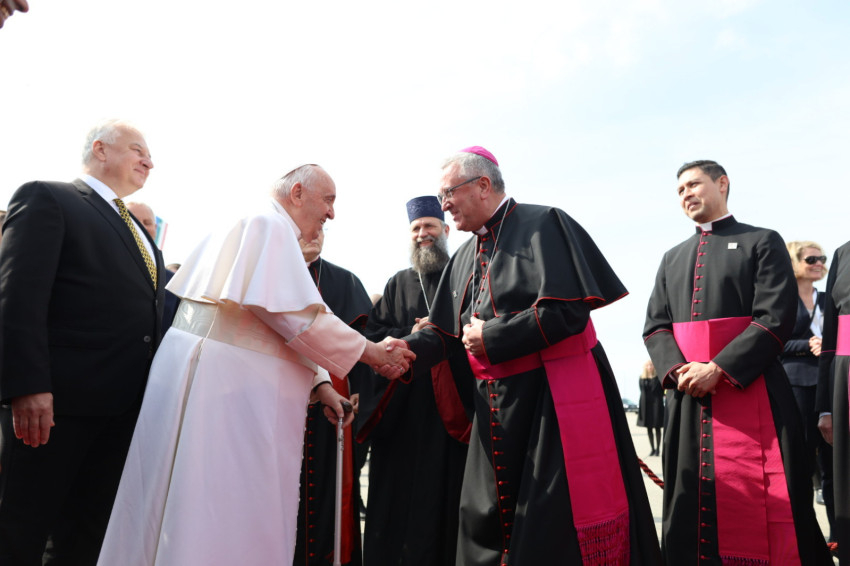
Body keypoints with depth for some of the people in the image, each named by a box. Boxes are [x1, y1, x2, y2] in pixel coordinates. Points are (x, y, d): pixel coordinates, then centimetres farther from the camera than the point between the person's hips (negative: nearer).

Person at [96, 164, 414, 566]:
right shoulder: (269, 225, -9)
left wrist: (320, 385, 12)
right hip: (228, 383, -10)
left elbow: (281, 332, 20)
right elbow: (299, 317, -18)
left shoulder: (253, 227, 21)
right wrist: (372, 353, -8)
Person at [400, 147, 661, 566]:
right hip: (498, 404, 8)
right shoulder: (464, 258, 14)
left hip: (555, 395, -7)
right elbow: (445, 331, 14)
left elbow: (568, 310, -19)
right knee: (488, 523, 14)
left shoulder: (542, 225, -8)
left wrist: (489, 337, -14)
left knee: (558, 528, 0)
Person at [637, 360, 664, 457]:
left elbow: (662, 391, -1)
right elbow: (642, 391, 11)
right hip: (645, 404, 3)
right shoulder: (642, 378, 6)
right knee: (649, 428, 6)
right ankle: (652, 449, 15)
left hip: (656, 404, -3)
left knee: (657, 427, 0)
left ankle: (658, 449, 8)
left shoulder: (658, 377, -3)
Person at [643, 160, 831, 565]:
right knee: (691, 503, 8)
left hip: (750, 392, -4)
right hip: (688, 396, 5)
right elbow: (655, 326, 11)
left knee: (758, 507, -3)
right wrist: (677, 370, -8)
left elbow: (776, 318, -8)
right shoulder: (672, 259, 19)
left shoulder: (763, 242, 5)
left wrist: (719, 369, -17)